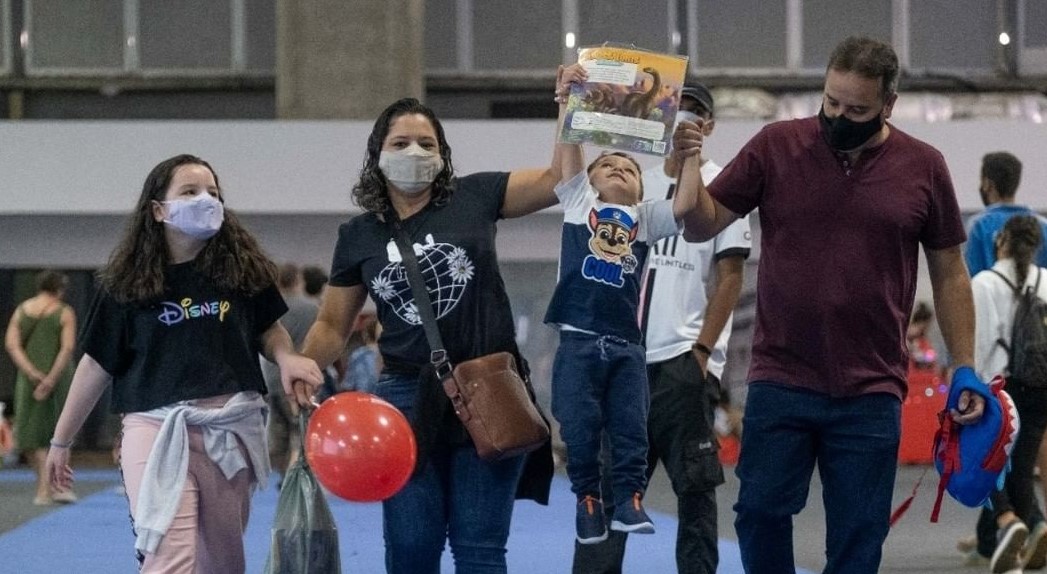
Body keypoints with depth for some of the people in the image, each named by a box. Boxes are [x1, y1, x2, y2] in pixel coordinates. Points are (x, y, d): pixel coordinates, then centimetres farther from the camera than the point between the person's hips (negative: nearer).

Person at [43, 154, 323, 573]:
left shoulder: (243, 269, 4)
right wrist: (61, 441, 11)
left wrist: (286, 358, -6)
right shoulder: (128, 283, 0)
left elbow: (268, 330, 18)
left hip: (231, 431, 3)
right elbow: (97, 365, 6)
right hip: (158, 431, -3)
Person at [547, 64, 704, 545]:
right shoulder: (579, 201, 13)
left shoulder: (646, 218, 17)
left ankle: (628, 500, 5)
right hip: (579, 341, -2)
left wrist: (690, 156, -3)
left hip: (626, 344, 2)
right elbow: (568, 146, 4)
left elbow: (685, 203, 2)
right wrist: (567, 100, -3)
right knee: (581, 429, -3)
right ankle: (587, 498, 10)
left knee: (631, 428, -2)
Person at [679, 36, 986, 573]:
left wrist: (965, 369, 4)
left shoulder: (923, 167, 1)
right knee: (760, 513, 1)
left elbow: (949, 272, 8)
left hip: (871, 393, 0)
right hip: (780, 382, 0)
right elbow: (703, 225, 3)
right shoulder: (775, 146, -1)